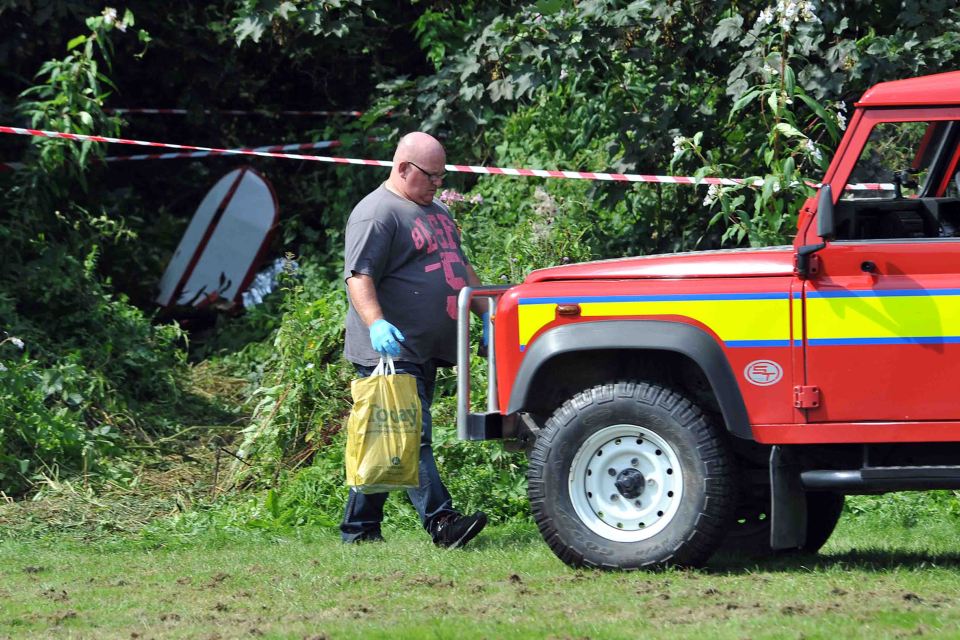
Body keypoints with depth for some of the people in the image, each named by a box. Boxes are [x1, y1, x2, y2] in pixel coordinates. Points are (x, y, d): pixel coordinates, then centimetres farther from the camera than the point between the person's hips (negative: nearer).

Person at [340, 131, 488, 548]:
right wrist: (377, 323, -33)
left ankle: (359, 527, 14)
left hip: (427, 352, 9)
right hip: (392, 350, -9)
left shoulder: (435, 210, 21)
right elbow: (358, 277, -19)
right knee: (413, 439, -13)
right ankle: (441, 522, -20)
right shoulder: (377, 213, -10)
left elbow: (459, 269, 32)